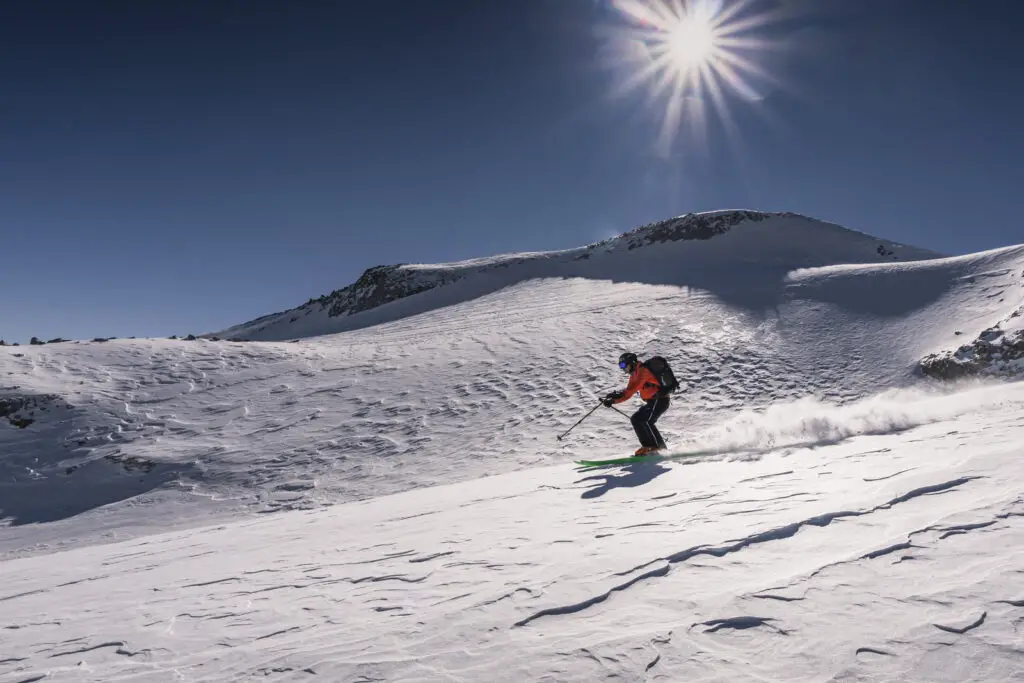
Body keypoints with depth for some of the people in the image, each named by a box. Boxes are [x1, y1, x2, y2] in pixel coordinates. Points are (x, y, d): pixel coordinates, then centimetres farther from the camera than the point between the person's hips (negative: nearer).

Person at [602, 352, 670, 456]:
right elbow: (628, 393, 16)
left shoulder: (642, 370, -10)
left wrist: (621, 393, -40)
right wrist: (612, 401, 4)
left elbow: (635, 387, -27)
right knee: (635, 419, 4)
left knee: (644, 421, -21)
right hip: (652, 402, 10)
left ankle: (660, 447, -17)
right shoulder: (634, 375, 19)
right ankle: (648, 445, 3)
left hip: (659, 400, -10)